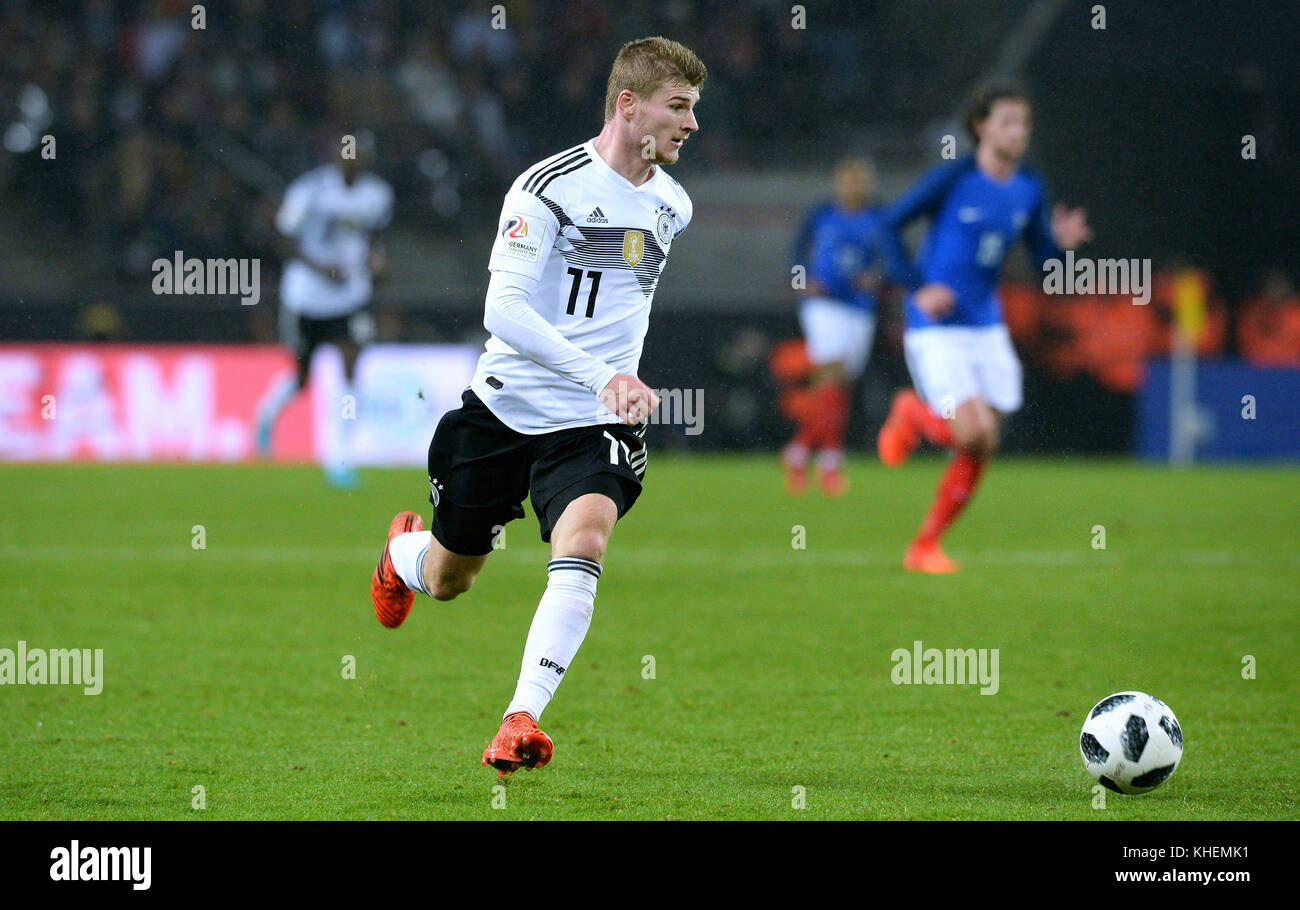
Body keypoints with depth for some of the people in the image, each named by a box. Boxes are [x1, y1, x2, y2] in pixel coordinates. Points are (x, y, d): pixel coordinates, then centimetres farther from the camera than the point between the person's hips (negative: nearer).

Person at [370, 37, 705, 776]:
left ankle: (522, 721, -32)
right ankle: (404, 551, 53)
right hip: (506, 407, -3)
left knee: (584, 540, -28)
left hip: (594, 426, 3)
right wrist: (601, 374, -36)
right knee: (448, 581, 14)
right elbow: (504, 310, -27)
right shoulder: (548, 188, -17)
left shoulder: (671, 204, 4)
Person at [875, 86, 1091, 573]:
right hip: (936, 331, -6)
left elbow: (1042, 255, 10)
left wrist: (1061, 241, -13)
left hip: (987, 328, 6)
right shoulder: (953, 179, -11)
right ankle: (912, 415, 14)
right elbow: (890, 224, -5)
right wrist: (917, 287, -14)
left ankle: (925, 546, 19)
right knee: (974, 433, -19)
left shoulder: (1029, 189, 5)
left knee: (978, 451, 3)